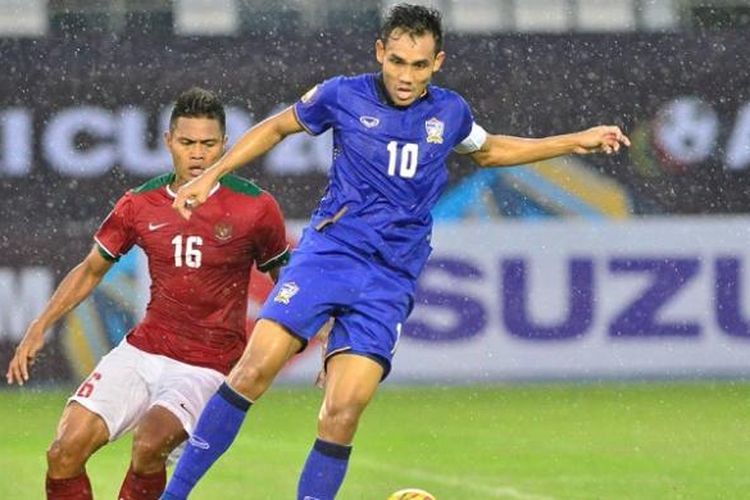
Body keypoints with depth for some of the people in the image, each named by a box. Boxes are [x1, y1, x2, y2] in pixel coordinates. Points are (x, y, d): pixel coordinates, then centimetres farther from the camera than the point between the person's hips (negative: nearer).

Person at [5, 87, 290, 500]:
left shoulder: (255, 207, -6)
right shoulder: (140, 205, 2)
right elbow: (91, 270, 16)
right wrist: (40, 327, 7)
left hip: (207, 368, -4)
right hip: (141, 352, 4)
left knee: (149, 444, -31)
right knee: (65, 451, -12)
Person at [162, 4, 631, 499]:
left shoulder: (450, 112, 7)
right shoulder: (343, 96, -1)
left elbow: (488, 150, 29)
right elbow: (276, 127, 16)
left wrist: (576, 142, 26)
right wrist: (211, 175, 11)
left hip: (391, 279, 2)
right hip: (330, 250, -2)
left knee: (342, 414, -14)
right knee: (257, 367, -20)